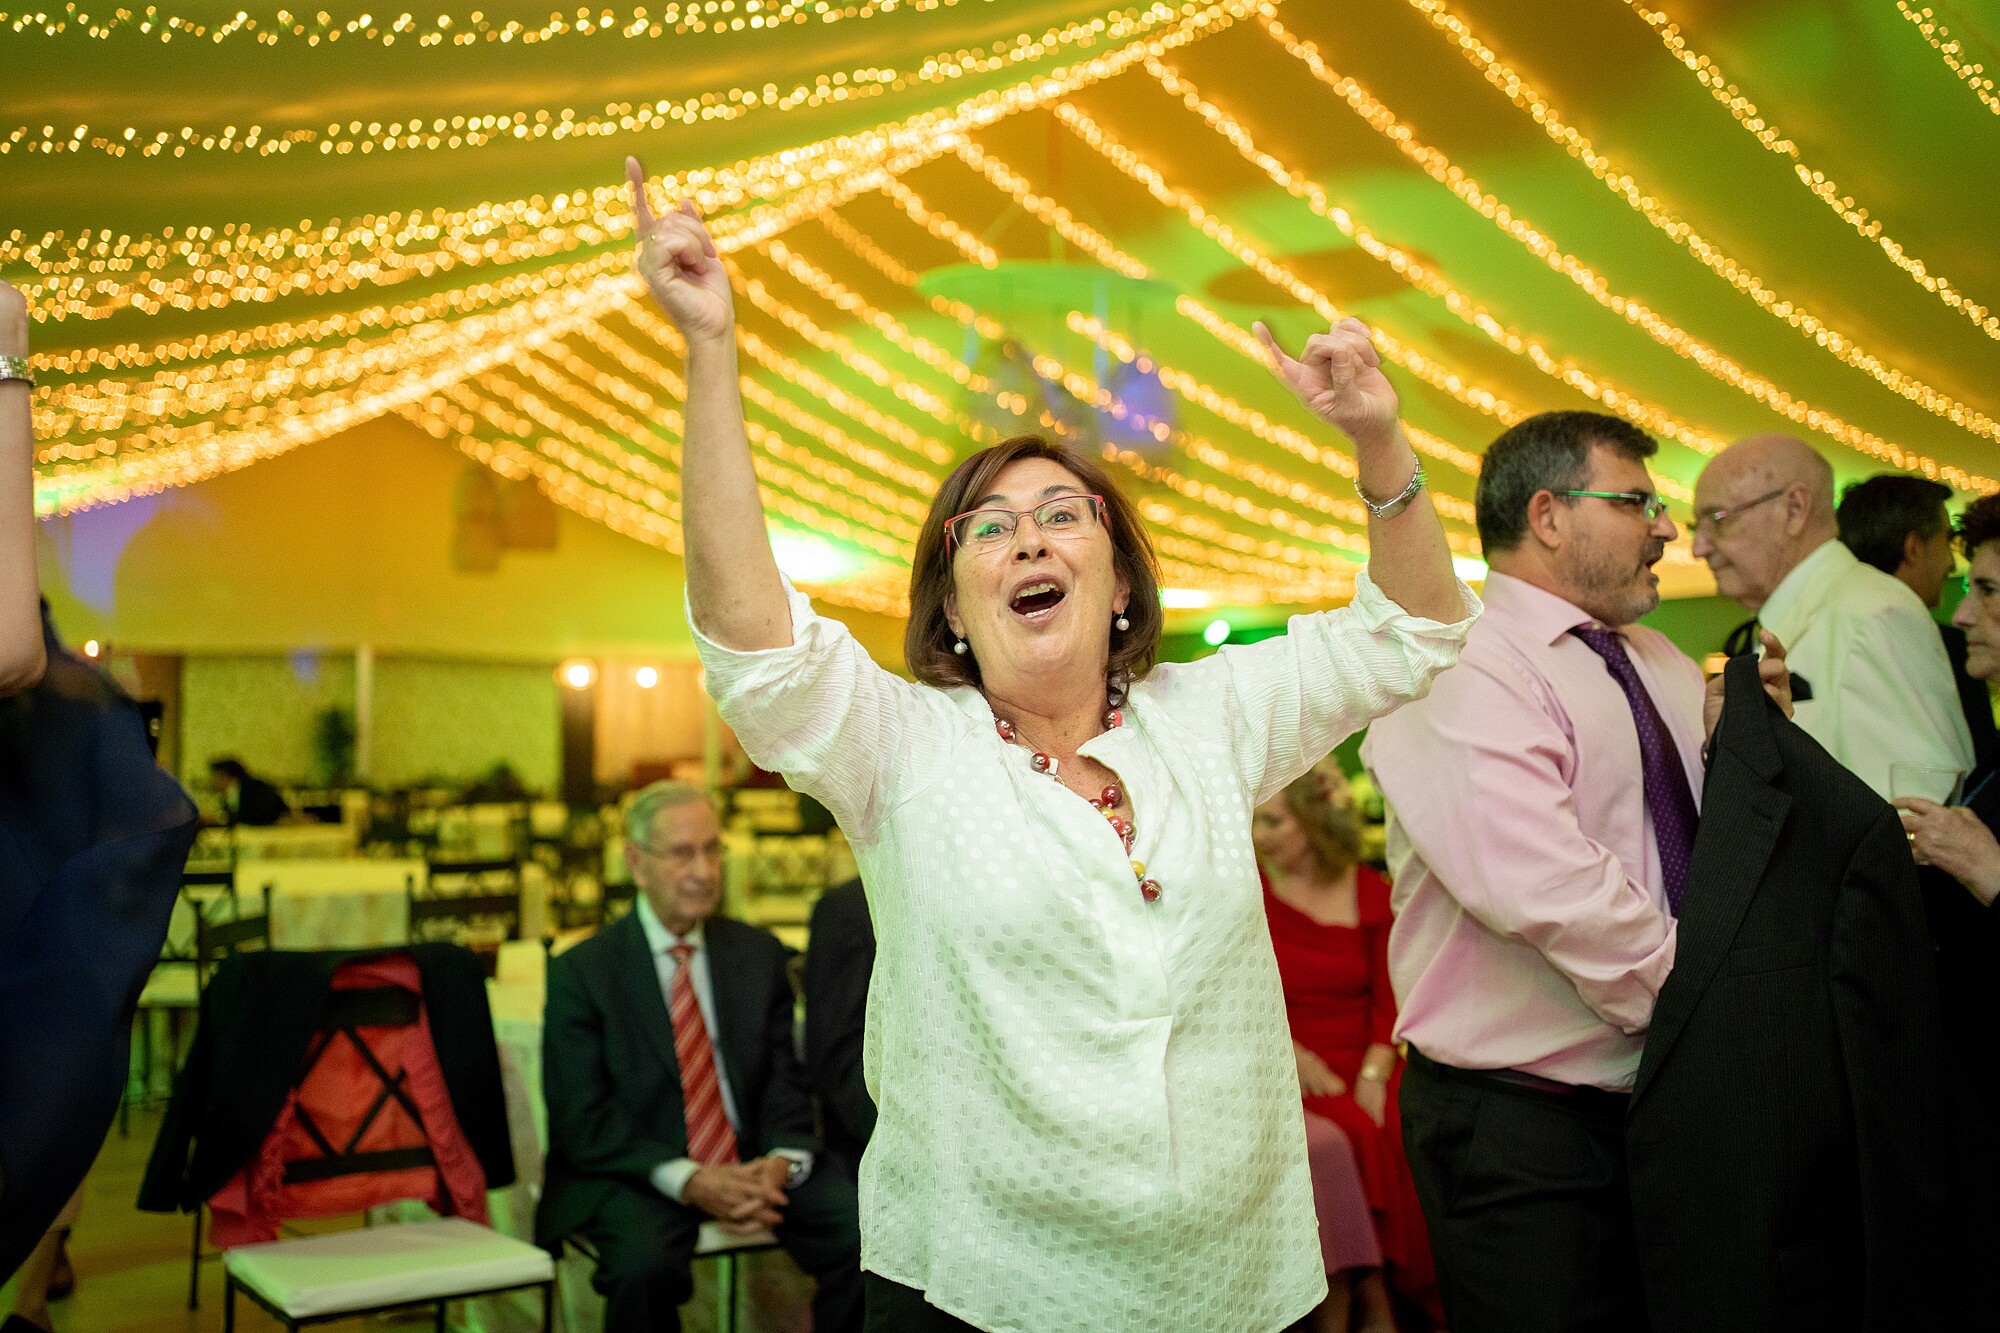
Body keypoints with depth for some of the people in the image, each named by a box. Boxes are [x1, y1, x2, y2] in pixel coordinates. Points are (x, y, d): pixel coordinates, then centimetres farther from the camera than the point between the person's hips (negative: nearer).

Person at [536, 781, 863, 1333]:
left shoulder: (759, 953, 10)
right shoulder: (580, 972, -3)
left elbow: (786, 1080, 7)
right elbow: (583, 1120, -9)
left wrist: (780, 1164, -15)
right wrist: (688, 1181, -23)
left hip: (753, 1164, 3)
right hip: (636, 1173, -3)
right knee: (644, 1264, -35)